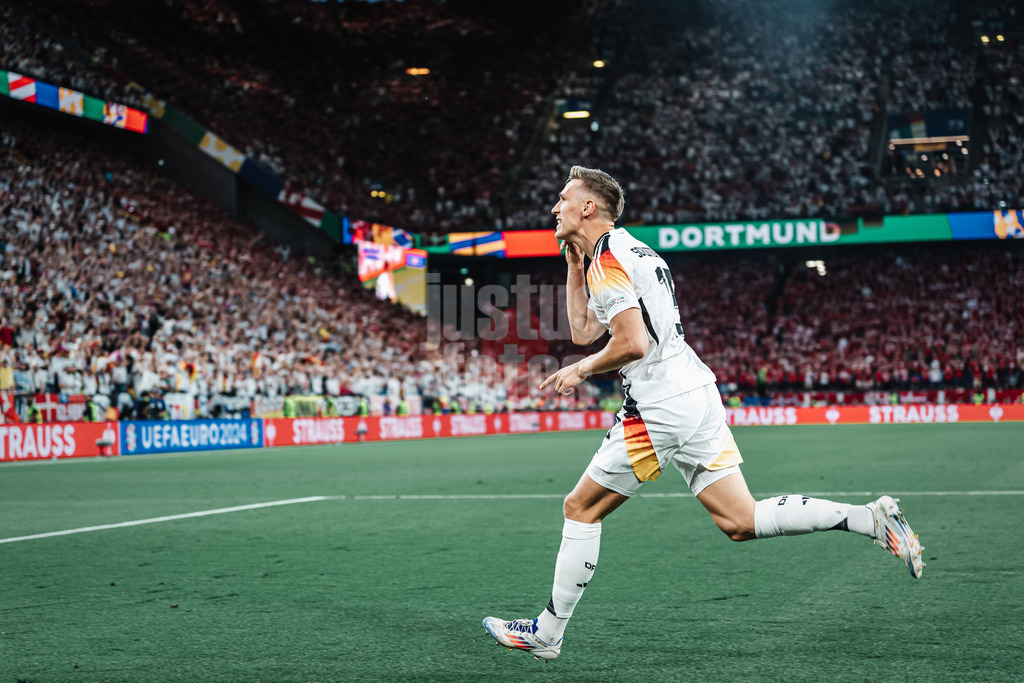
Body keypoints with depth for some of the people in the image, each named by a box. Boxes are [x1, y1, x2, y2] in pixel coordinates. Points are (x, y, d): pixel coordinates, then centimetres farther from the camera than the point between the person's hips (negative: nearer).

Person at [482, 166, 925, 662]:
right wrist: (573, 265, 22)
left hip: (659, 410, -9)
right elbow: (585, 332, 25)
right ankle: (871, 518, -4)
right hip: (697, 395, 9)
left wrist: (580, 371, -5)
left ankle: (547, 633, 12)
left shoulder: (606, 261, -10)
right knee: (741, 523, 6)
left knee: (581, 509, 5)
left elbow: (632, 343, -20)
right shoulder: (632, 250, 20)